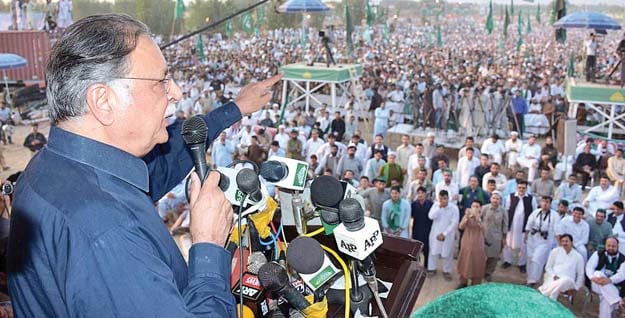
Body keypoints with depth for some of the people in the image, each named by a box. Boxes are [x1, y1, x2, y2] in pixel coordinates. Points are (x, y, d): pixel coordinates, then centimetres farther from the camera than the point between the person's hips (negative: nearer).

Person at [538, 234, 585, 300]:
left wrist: (576, 287, 1)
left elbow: (580, 274, 14)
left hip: (567, 281, 0)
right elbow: (548, 267, 12)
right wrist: (554, 276, -8)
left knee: (566, 280, -40)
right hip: (553, 279, 0)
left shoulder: (578, 256, 10)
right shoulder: (555, 251, 10)